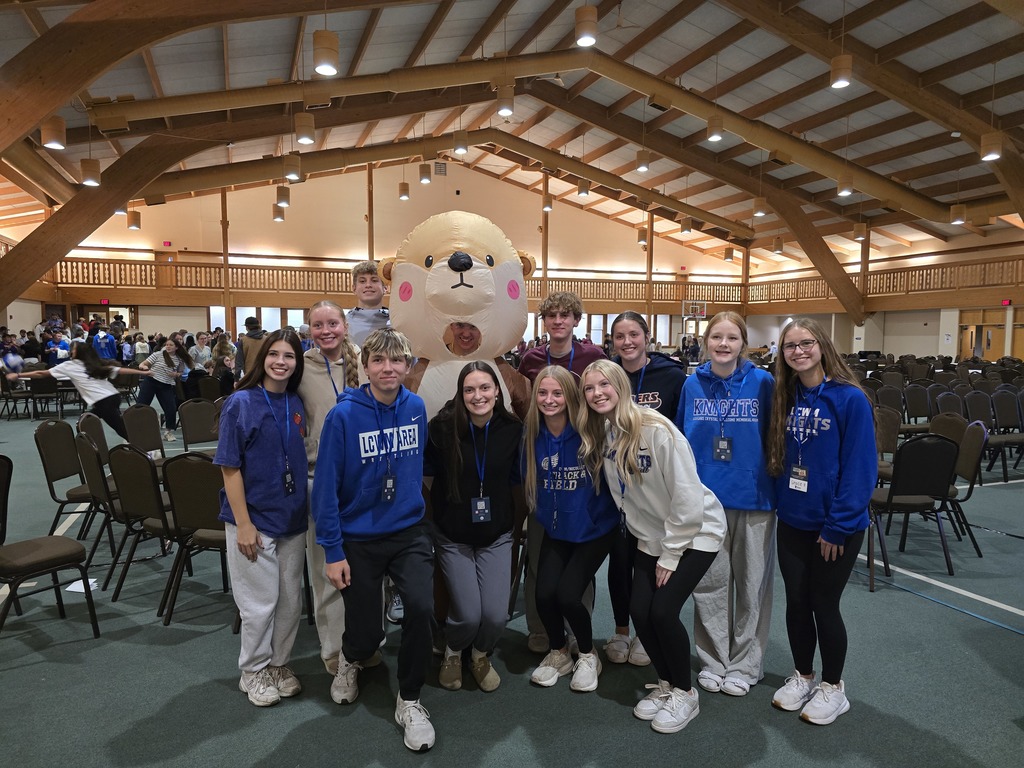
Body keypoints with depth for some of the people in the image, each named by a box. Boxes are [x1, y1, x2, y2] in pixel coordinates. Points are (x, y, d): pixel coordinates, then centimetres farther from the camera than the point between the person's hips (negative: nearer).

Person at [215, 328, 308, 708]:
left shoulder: (296, 404, 3)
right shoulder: (240, 403, -12)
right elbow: (230, 467, -12)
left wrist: (303, 509, 7)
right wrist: (243, 524, -15)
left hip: (293, 519, 5)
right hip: (255, 520, -5)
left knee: (291, 599, 14)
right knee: (260, 603, 7)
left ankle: (279, 663, 34)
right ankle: (253, 671, 29)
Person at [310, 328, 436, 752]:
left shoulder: (416, 407, -4)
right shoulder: (344, 415, -15)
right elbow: (325, 486, -12)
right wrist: (332, 551, -11)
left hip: (409, 530, 2)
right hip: (358, 538, -2)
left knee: (421, 606, -20)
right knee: (366, 636, 7)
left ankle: (409, 701, 7)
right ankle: (350, 659, 47)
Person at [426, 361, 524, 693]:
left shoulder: (513, 430, -9)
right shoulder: (442, 427, -16)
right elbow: (425, 470, -2)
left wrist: (518, 516, 5)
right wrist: (441, 505, -1)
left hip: (496, 535, 2)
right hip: (453, 535, -2)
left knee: (496, 615, -5)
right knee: (468, 614, -7)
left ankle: (480, 655, 31)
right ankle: (452, 653, 30)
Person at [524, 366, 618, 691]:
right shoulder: (533, 436, -6)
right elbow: (529, 482, 7)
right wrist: (544, 515, 3)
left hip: (594, 529, -3)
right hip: (556, 530, 4)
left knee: (567, 594, -13)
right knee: (544, 594, -9)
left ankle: (588, 656, 19)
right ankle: (558, 653, 23)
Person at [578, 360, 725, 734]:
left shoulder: (656, 429, -25)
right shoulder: (598, 437, -4)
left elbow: (687, 496, -22)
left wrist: (671, 555, -16)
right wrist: (656, 546, 3)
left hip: (695, 532, -6)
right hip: (651, 538, 6)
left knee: (662, 611, -13)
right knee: (639, 611, -2)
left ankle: (685, 694, 12)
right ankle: (665, 685, 24)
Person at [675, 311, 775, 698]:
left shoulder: (762, 383, -6)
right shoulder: (692, 385, 0)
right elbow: (680, 439, 7)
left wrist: (777, 487, -1)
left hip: (754, 497, -1)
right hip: (705, 496, 2)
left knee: (752, 583, 11)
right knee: (709, 582, 11)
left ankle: (745, 664, 29)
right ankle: (713, 661, 29)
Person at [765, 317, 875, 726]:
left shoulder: (850, 399, -15)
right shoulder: (786, 398, 3)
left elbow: (861, 467, -16)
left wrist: (838, 526, -16)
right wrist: (782, 504, 2)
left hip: (836, 527, -5)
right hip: (792, 522, 5)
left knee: (824, 605, 8)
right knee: (796, 602, 14)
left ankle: (832, 686, 29)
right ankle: (802, 676, 34)